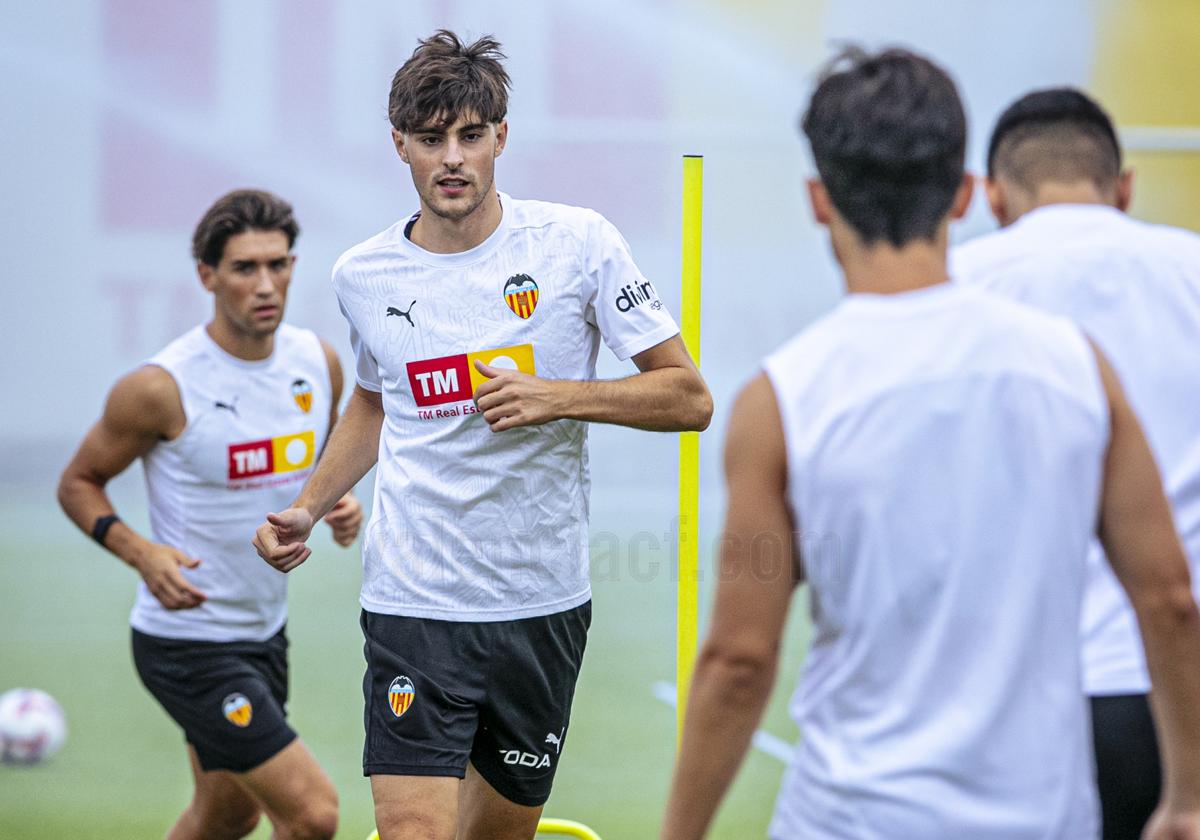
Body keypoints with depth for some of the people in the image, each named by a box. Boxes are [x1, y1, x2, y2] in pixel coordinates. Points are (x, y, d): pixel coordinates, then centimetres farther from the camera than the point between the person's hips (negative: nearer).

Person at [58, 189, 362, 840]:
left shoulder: (319, 363, -1)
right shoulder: (160, 389, -20)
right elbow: (78, 484, -7)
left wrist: (340, 507, -5)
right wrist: (142, 553, -24)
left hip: (265, 632, 8)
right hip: (187, 644, -8)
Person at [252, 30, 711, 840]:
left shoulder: (577, 242, -5)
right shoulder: (363, 275, 3)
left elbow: (689, 398, -4)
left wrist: (560, 396, -18)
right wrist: (306, 508, 9)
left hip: (543, 605, 0)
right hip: (415, 604, 0)